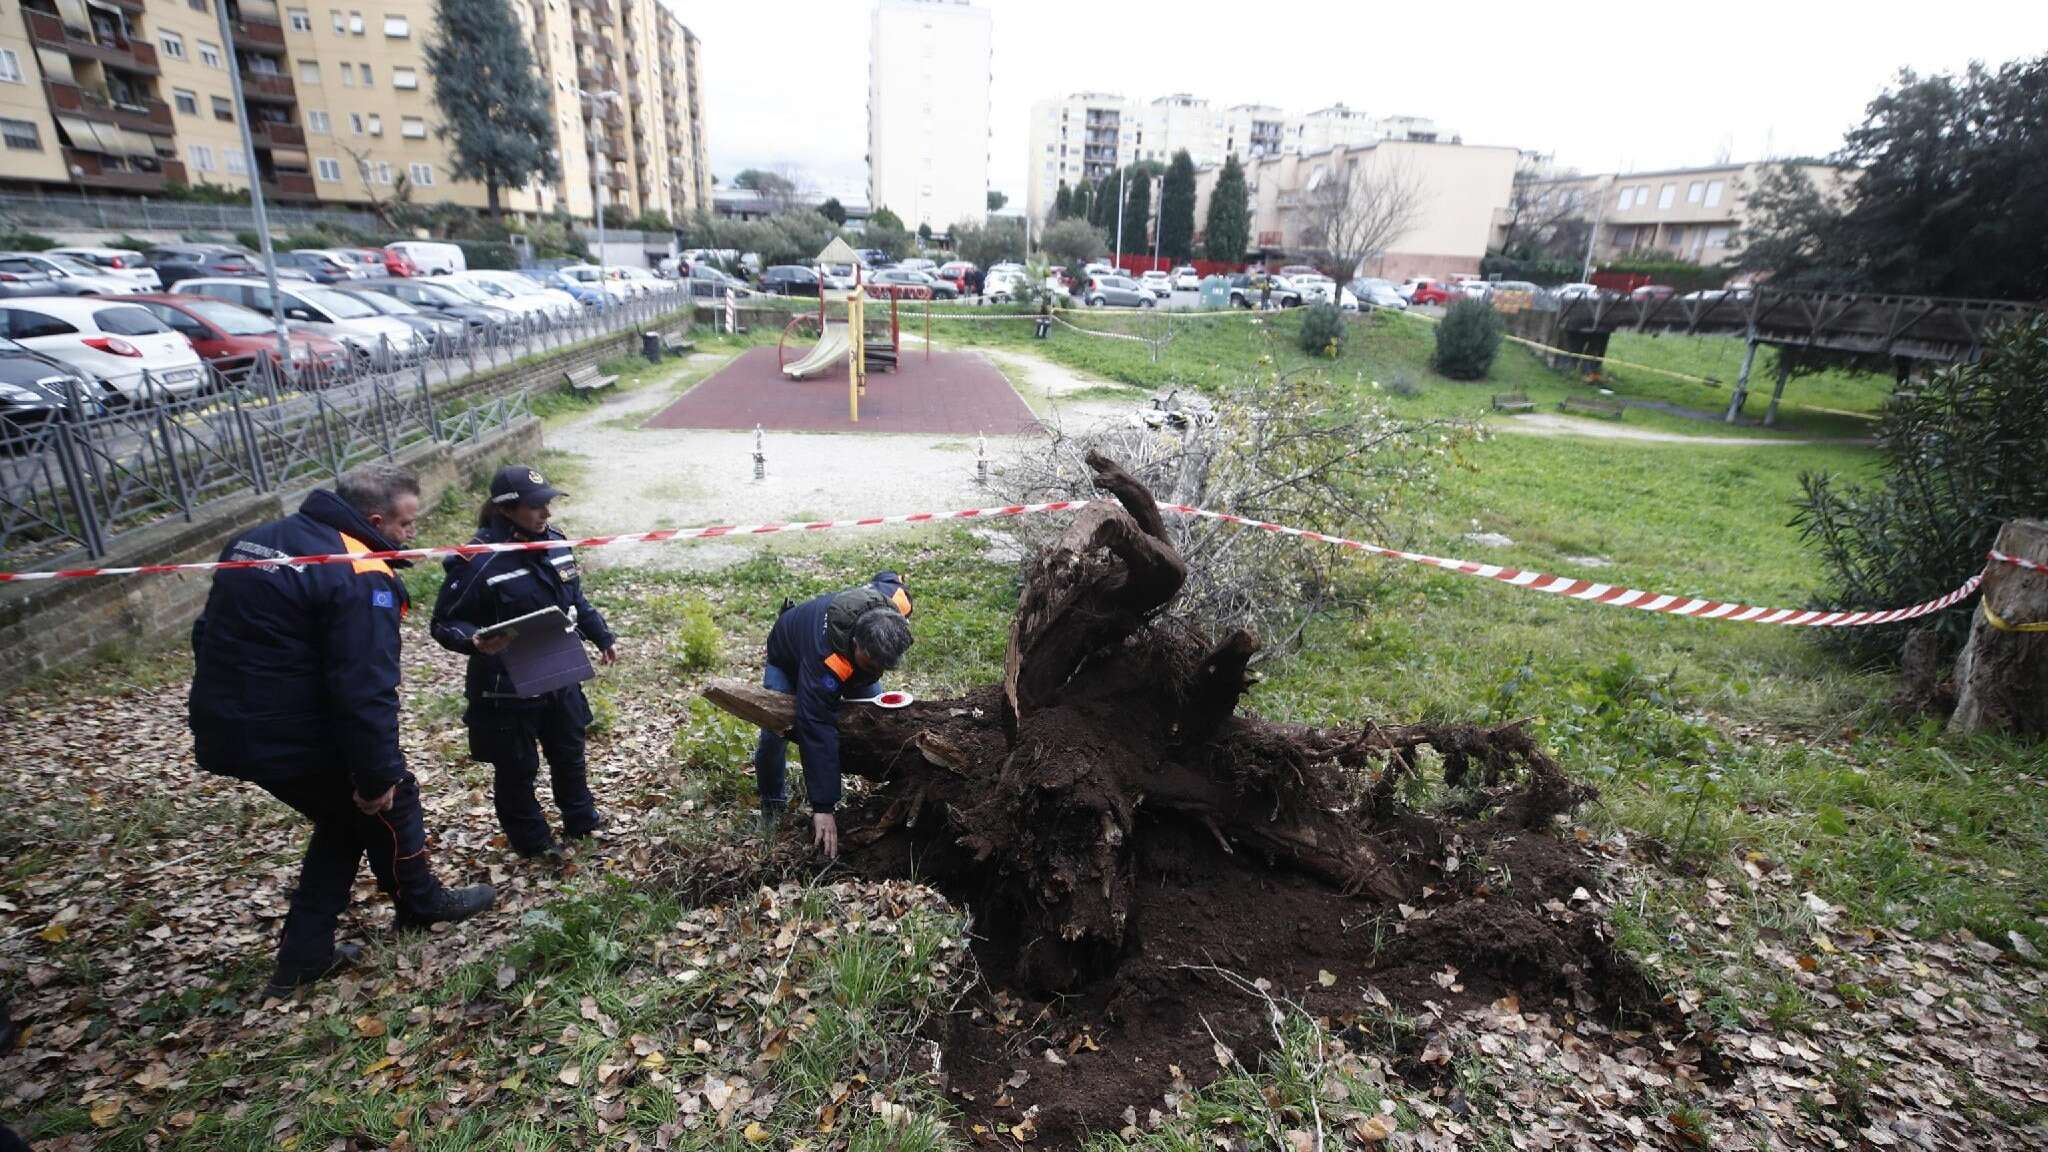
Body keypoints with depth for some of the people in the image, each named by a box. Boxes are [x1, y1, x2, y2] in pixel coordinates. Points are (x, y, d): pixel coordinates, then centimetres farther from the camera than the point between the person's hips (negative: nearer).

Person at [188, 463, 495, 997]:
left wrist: (233, 707, 27)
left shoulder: (256, 541, 8)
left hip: (225, 732, 9)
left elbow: (208, 636, 18)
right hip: (295, 739, -9)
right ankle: (422, 904, 38)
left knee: (345, 817, 25)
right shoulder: (360, 578, -23)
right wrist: (379, 776, -16)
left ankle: (304, 954, 30)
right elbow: (365, 691, -26)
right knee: (390, 802, 17)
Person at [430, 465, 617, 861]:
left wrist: (603, 637, 12)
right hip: (507, 690, -6)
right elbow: (444, 624, -15)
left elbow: (575, 599, 13)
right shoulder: (477, 561, -22)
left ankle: (581, 819, 45)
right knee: (517, 769, 14)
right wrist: (477, 642, -34)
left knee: (569, 754, 23)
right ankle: (531, 839, 35)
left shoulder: (553, 542, -1)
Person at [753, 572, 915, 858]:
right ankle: (772, 802, 14)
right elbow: (817, 732, -48)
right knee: (774, 733, -14)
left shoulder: (896, 600, -38)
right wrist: (823, 808, -47)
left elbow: (887, 578, -11)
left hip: (850, 657, 5)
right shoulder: (826, 659, -50)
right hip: (790, 657, -4)